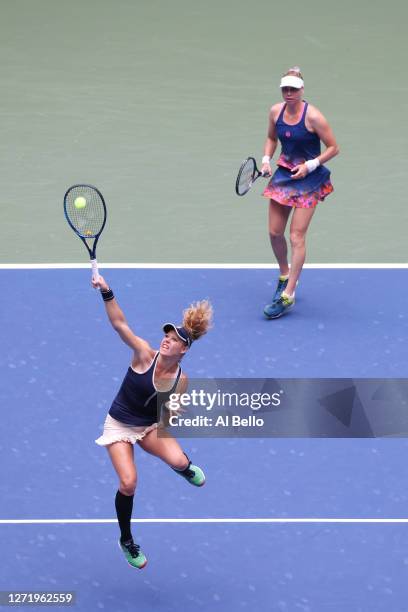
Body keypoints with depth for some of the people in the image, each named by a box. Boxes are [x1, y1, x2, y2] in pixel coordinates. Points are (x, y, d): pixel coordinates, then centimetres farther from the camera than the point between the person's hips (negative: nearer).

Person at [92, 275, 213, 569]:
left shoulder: (180, 379, -12)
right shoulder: (145, 354, -20)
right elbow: (119, 323, -31)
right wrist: (106, 292, -44)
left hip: (151, 426, 2)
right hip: (120, 425, -2)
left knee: (178, 461, -28)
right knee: (128, 483, -17)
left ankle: (186, 467, 16)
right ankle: (127, 541, 9)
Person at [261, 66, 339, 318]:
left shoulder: (313, 116, -19)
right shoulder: (276, 111, -2)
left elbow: (333, 148, -11)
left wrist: (310, 165, -19)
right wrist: (266, 160, 0)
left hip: (309, 178, -6)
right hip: (284, 174, 6)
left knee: (297, 236, -8)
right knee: (275, 232, 7)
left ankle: (288, 295, -5)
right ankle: (285, 276, 34)